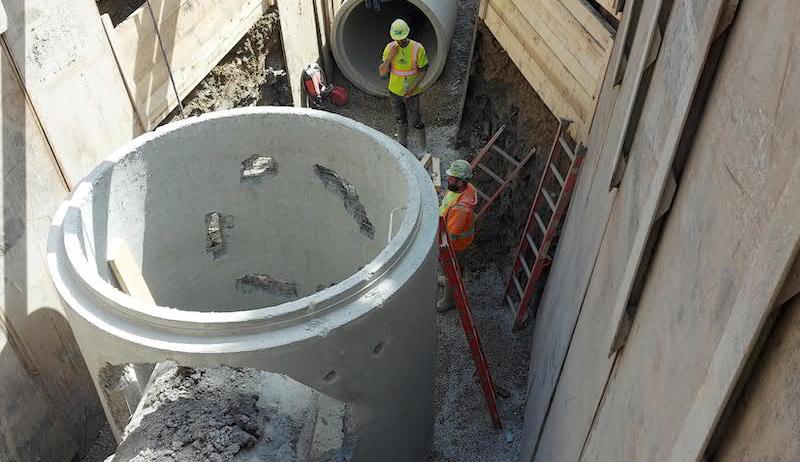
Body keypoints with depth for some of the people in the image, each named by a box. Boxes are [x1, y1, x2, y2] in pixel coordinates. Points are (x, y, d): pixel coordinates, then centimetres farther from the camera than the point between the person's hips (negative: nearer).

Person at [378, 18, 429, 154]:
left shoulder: (417, 48, -19)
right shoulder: (390, 48, -10)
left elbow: (423, 71, -12)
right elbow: (382, 72, -9)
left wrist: (412, 87, -25)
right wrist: (389, 57, -26)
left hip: (411, 93, -3)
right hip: (395, 91, 3)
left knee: (415, 121, 6)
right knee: (400, 120, 20)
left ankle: (423, 148, 26)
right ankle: (403, 144, 40)